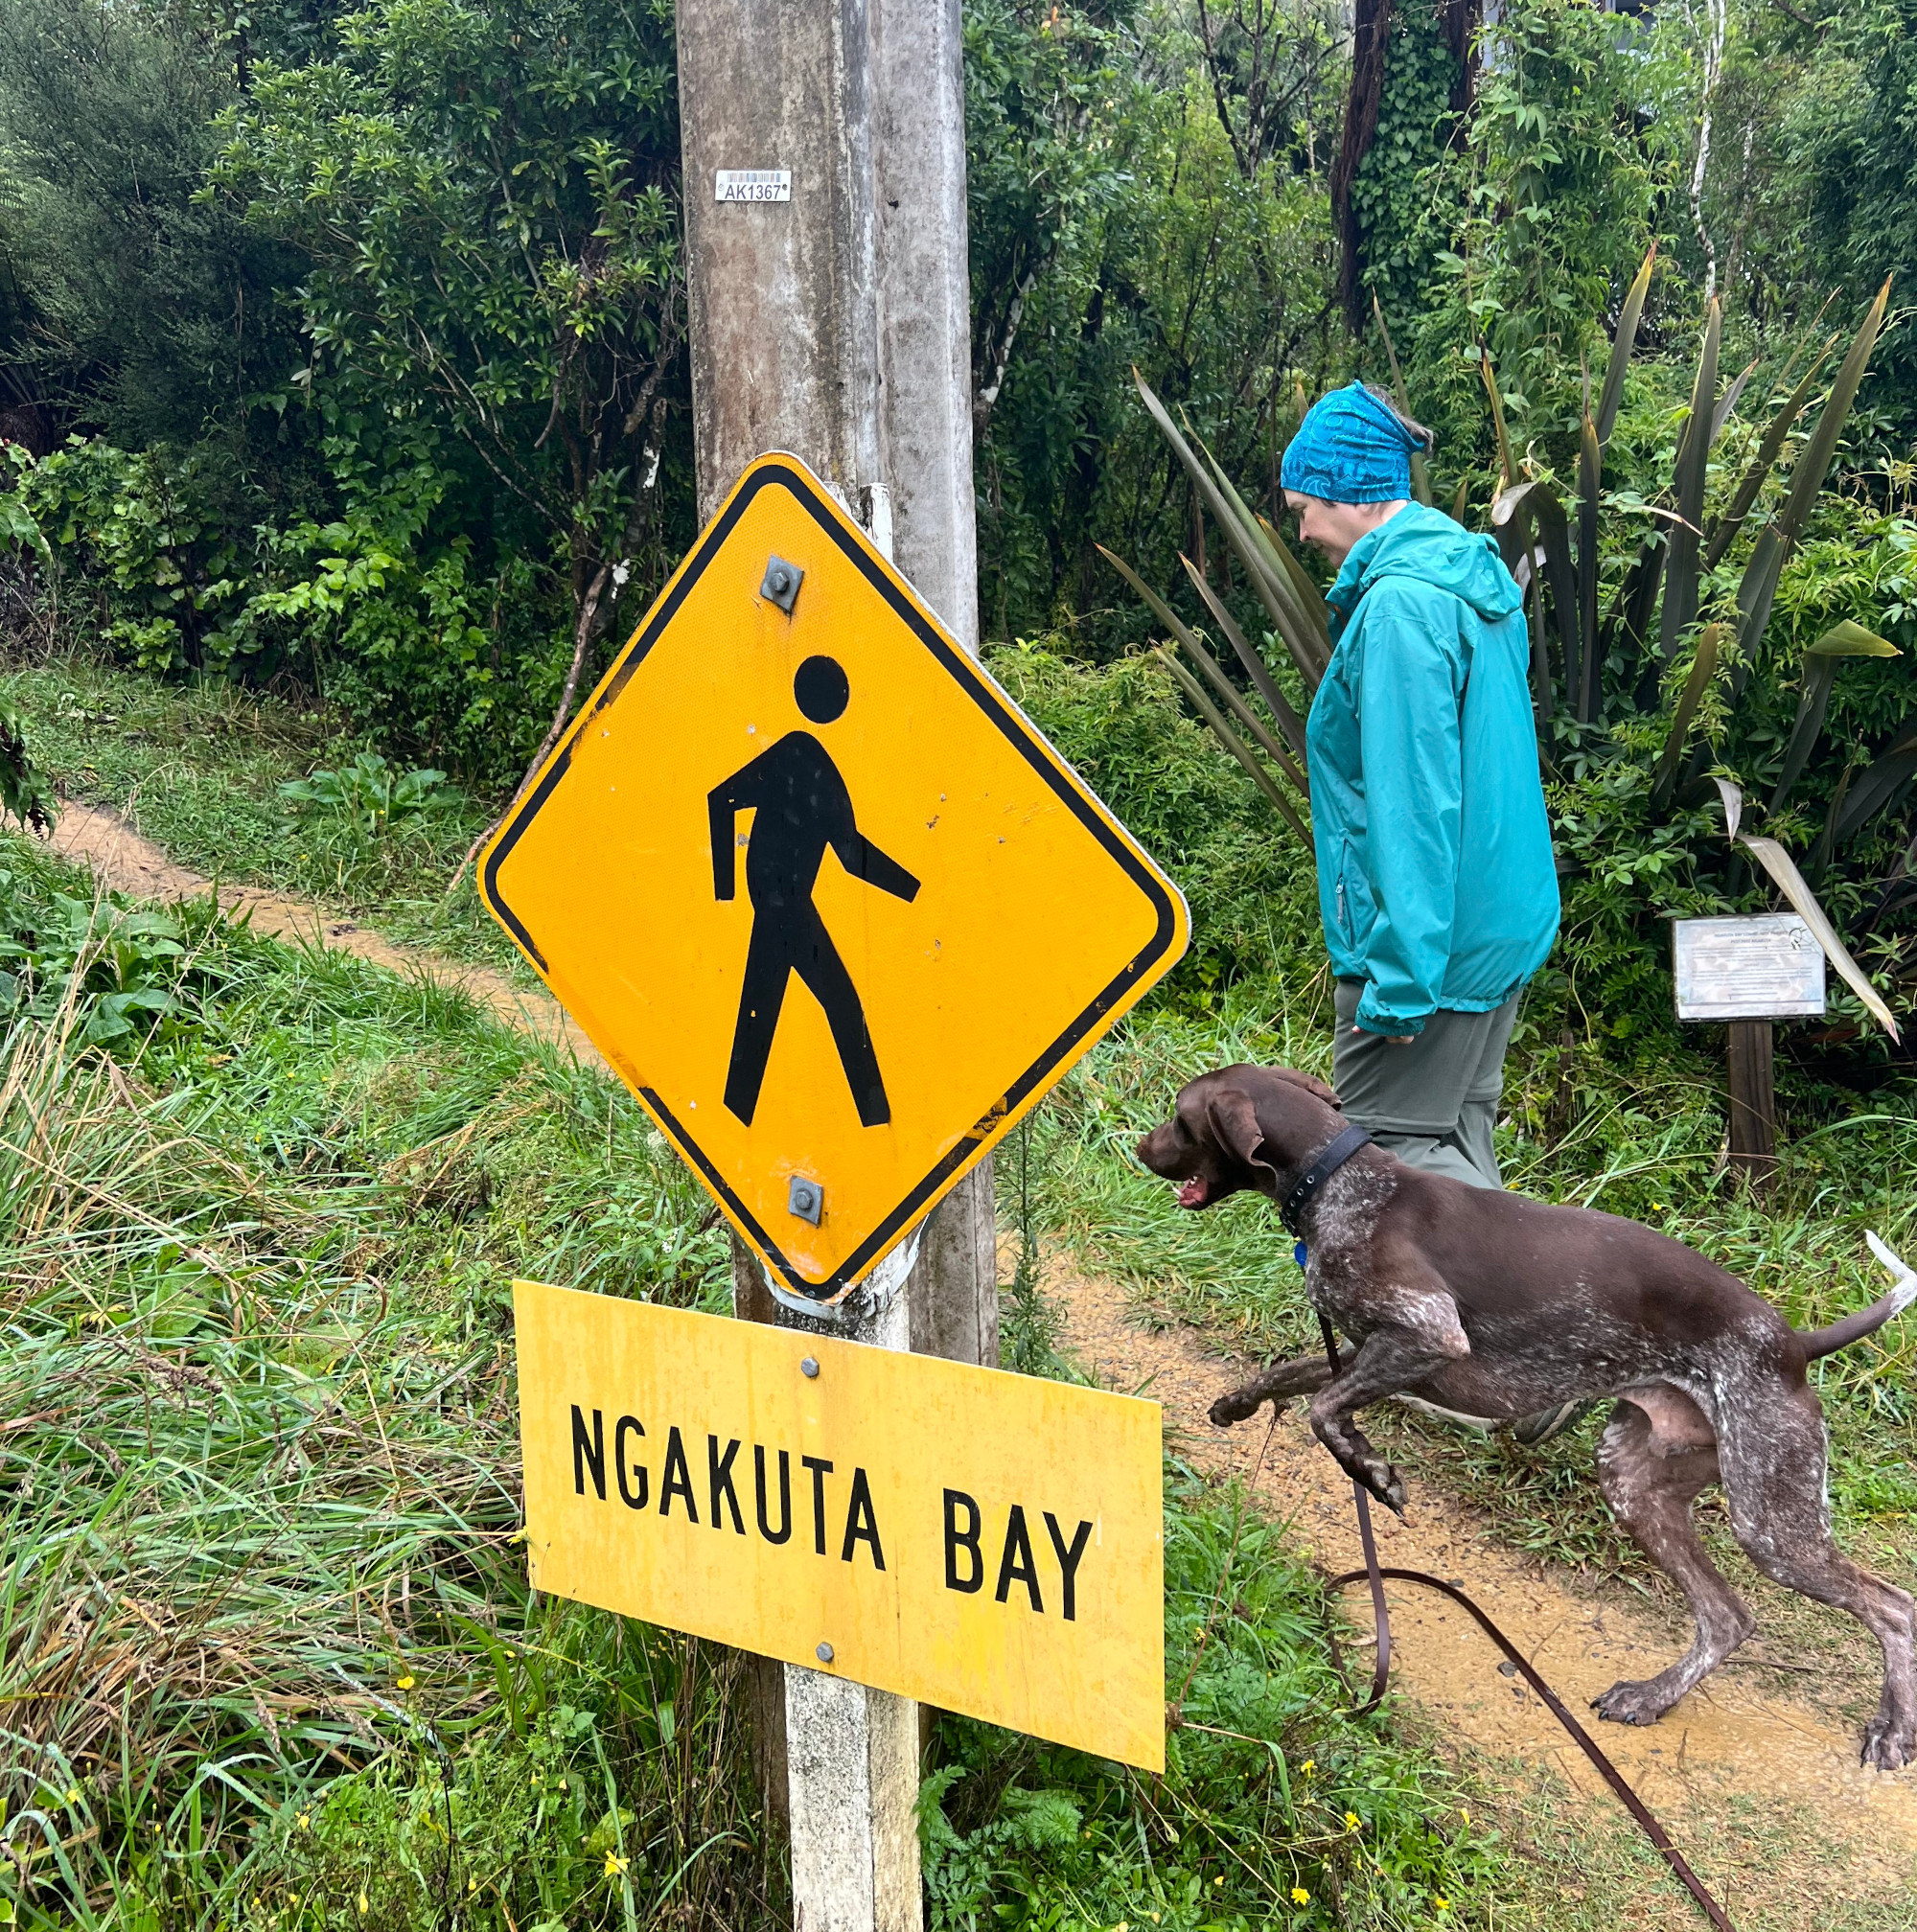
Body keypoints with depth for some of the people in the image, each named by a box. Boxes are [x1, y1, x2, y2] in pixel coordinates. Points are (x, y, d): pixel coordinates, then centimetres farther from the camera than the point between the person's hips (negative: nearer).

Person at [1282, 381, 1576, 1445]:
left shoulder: (1398, 605, -19)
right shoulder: (1471, 577, 12)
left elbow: (1412, 802, -24)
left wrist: (1399, 976, -23)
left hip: (1430, 922, -10)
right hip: (1503, 917, 10)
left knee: (1390, 1134, -1)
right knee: (1454, 1130, 16)